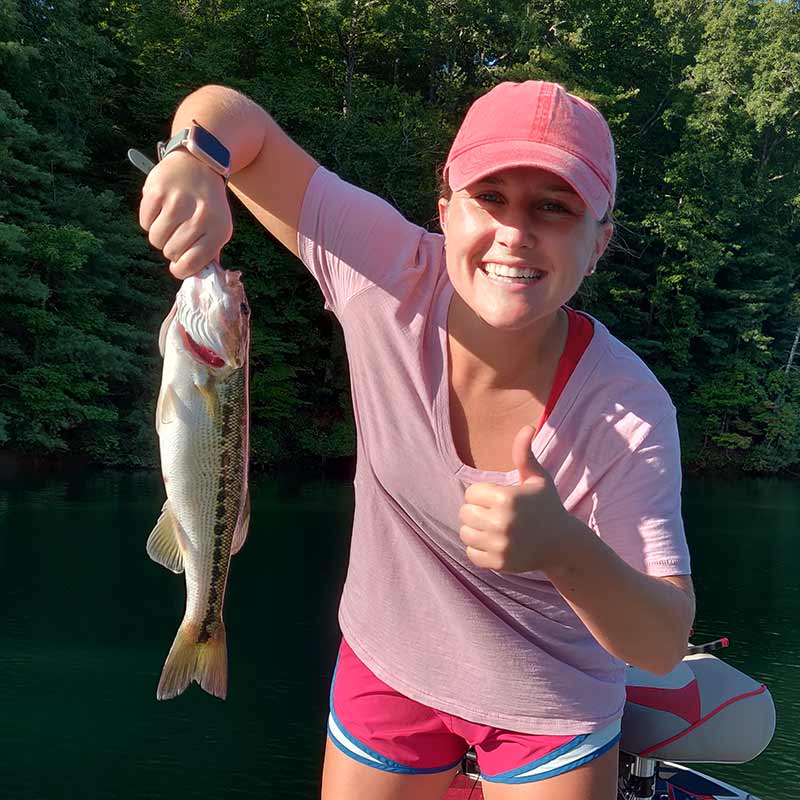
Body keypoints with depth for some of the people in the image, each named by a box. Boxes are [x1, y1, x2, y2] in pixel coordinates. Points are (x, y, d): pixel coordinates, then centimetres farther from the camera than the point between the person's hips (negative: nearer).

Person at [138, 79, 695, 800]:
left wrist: (566, 550, -45)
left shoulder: (627, 411, -28)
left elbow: (666, 646, -25)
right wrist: (196, 160, -40)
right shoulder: (389, 275, -25)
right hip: (388, 668, 2)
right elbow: (232, 114, -17)